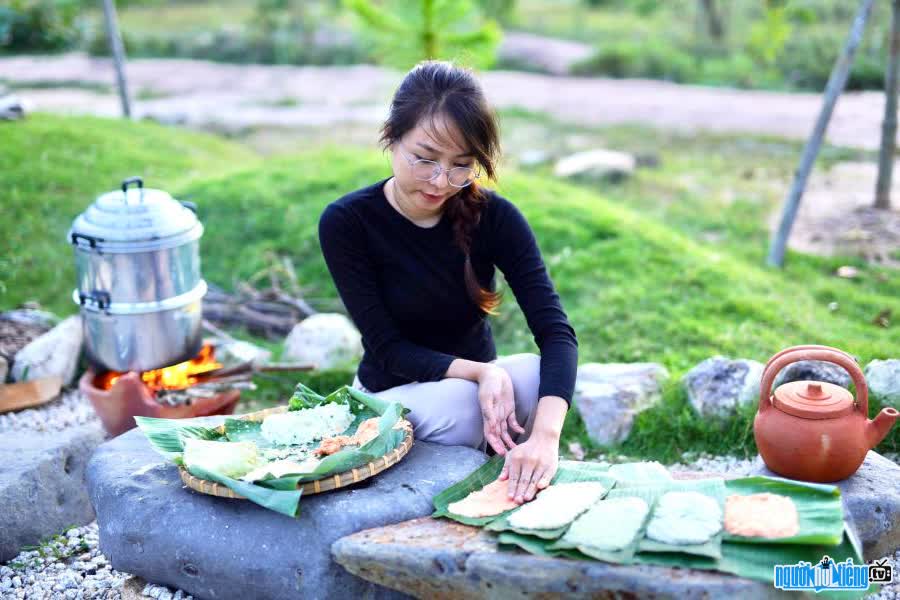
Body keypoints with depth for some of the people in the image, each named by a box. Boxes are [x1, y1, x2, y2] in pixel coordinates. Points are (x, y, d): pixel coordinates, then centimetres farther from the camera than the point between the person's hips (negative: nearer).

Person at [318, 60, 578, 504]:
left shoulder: (495, 217, -15)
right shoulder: (345, 222, -18)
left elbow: (555, 331, -24)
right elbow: (388, 347, -18)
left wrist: (545, 435, -42)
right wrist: (480, 372, -35)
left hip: (477, 383, 2)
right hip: (393, 395, -2)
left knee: (536, 378, -30)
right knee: (466, 405, -33)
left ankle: (519, 489, -4)